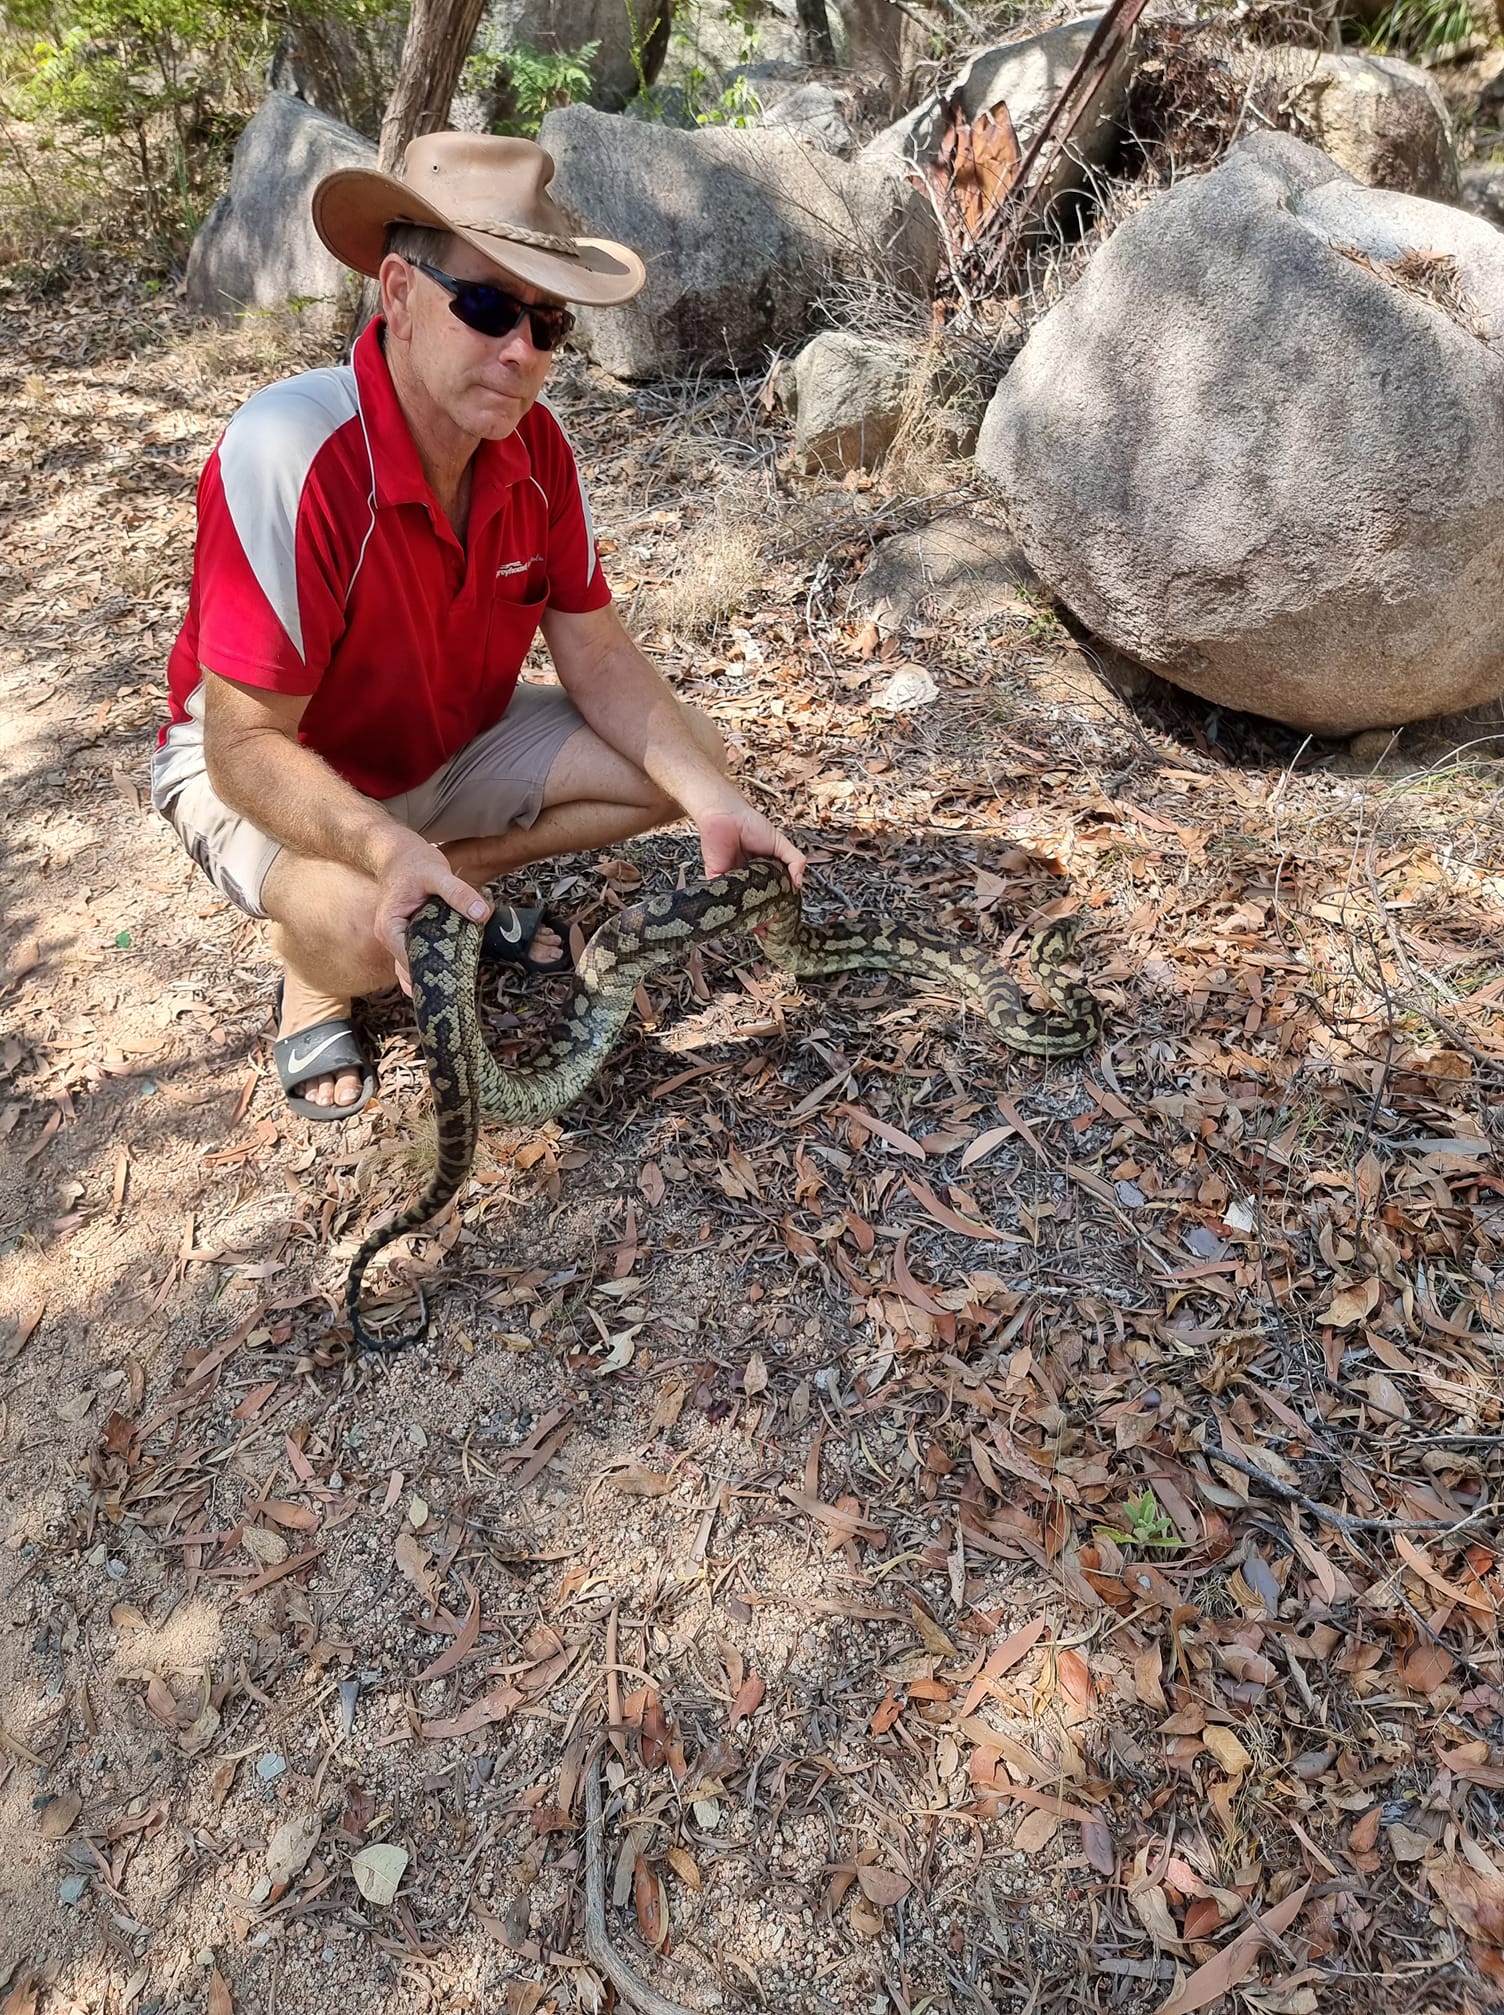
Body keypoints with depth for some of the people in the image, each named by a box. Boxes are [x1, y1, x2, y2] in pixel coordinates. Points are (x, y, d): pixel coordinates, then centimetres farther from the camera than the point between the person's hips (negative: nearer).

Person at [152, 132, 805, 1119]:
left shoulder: (538, 446, -13)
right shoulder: (288, 453, -32)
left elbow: (595, 653, -6)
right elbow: (247, 744, -30)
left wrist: (710, 797, -21)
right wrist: (387, 849, -49)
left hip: (455, 740, 6)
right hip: (279, 772, -6)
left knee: (690, 753, -5)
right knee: (362, 927, -38)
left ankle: (463, 879, 10)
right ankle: (314, 984, 1)